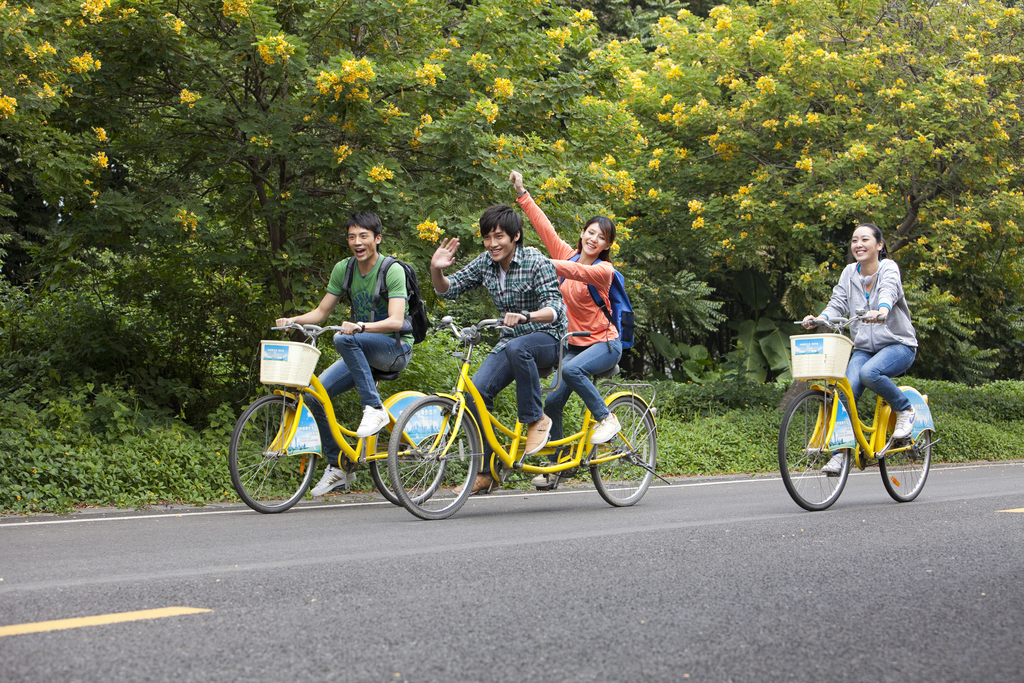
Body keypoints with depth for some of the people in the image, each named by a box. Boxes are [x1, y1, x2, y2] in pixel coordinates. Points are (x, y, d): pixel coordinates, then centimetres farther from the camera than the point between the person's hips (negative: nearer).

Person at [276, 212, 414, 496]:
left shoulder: (392, 270, -14)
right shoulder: (343, 269, 3)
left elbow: (396, 321, -25)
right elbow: (321, 313, 6)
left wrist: (361, 326, -41)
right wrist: (292, 320, -13)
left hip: (395, 348, -6)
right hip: (362, 353, 6)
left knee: (344, 339, -34)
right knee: (315, 394, -10)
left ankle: (374, 409, -27)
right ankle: (338, 466, 3)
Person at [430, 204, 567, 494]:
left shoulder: (537, 263, -16)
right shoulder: (485, 263, 2)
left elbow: (555, 309, -25)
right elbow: (449, 289, 5)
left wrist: (524, 316, -45)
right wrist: (436, 270, -17)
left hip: (548, 338, -6)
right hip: (510, 340, 6)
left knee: (516, 348, -40)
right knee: (477, 391, -15)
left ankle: (536, 420, -21)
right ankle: (485, 470, -4)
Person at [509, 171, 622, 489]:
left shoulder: (604, 270, -13)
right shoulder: (567, 254, 3)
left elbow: (579, 272, -34)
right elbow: (543, 225, 0)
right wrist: (522, 194, -7)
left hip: (604, 343, -6)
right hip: (574, 343, 6)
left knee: (571, 369, -35)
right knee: (552, 401, -4)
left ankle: (607, 419, -16)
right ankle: (553, 468, 8)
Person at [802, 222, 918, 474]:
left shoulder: (888, 268, -9)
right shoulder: (850, 273, 6)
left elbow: (889, 292, -30)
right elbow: (838, 304, -3)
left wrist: (881, 311, -54)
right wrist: (818, 319, -25)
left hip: (898, 344, -4)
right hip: (864, 348, 4)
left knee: (869, 372, -34)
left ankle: (905, 410, -9)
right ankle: (839, 454, -17)